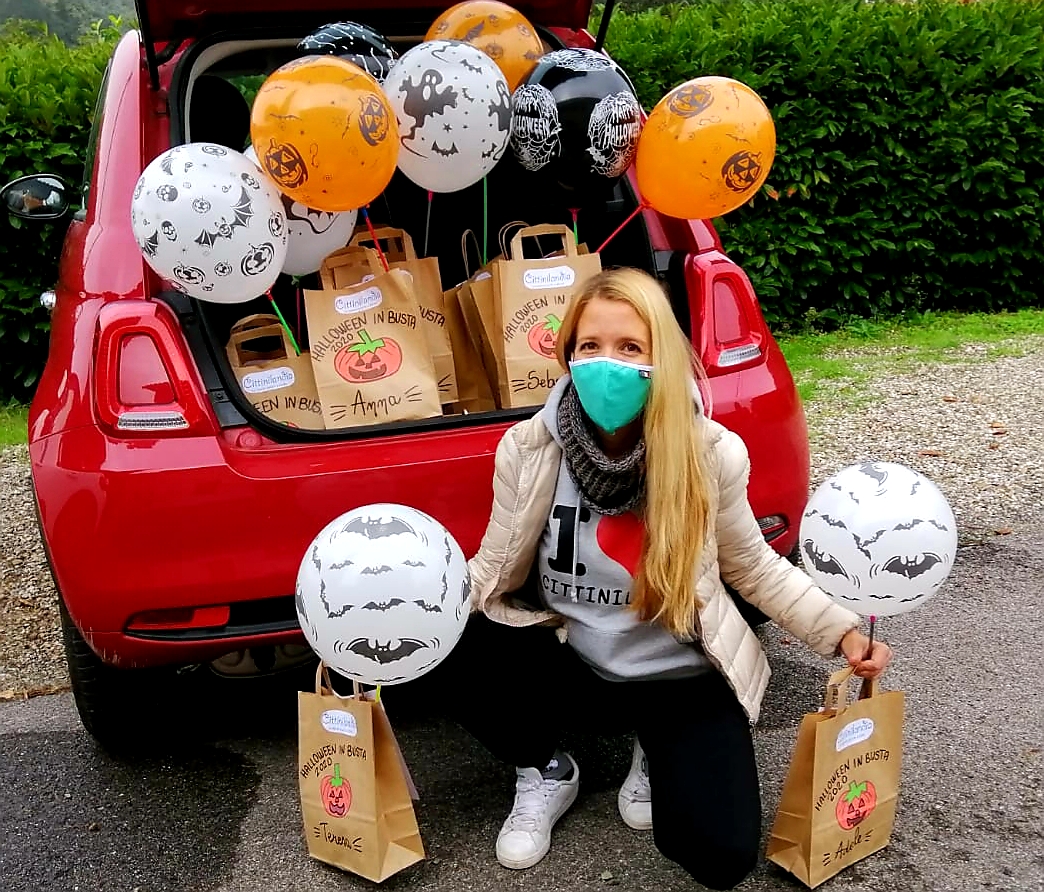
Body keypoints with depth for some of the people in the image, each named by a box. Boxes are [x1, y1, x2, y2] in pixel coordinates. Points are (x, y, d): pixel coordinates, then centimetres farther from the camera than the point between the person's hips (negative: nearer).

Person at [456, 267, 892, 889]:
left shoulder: (713, 453, -15)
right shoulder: (528, 448, -14)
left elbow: (753, 566, 1)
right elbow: (495, 571, -6)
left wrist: (841, 631, -9)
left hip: (683, 677, 0)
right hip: (571, 664, 1)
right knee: (458, 665, -30)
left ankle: (658, 757, 21)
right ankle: (545, 773, 7)